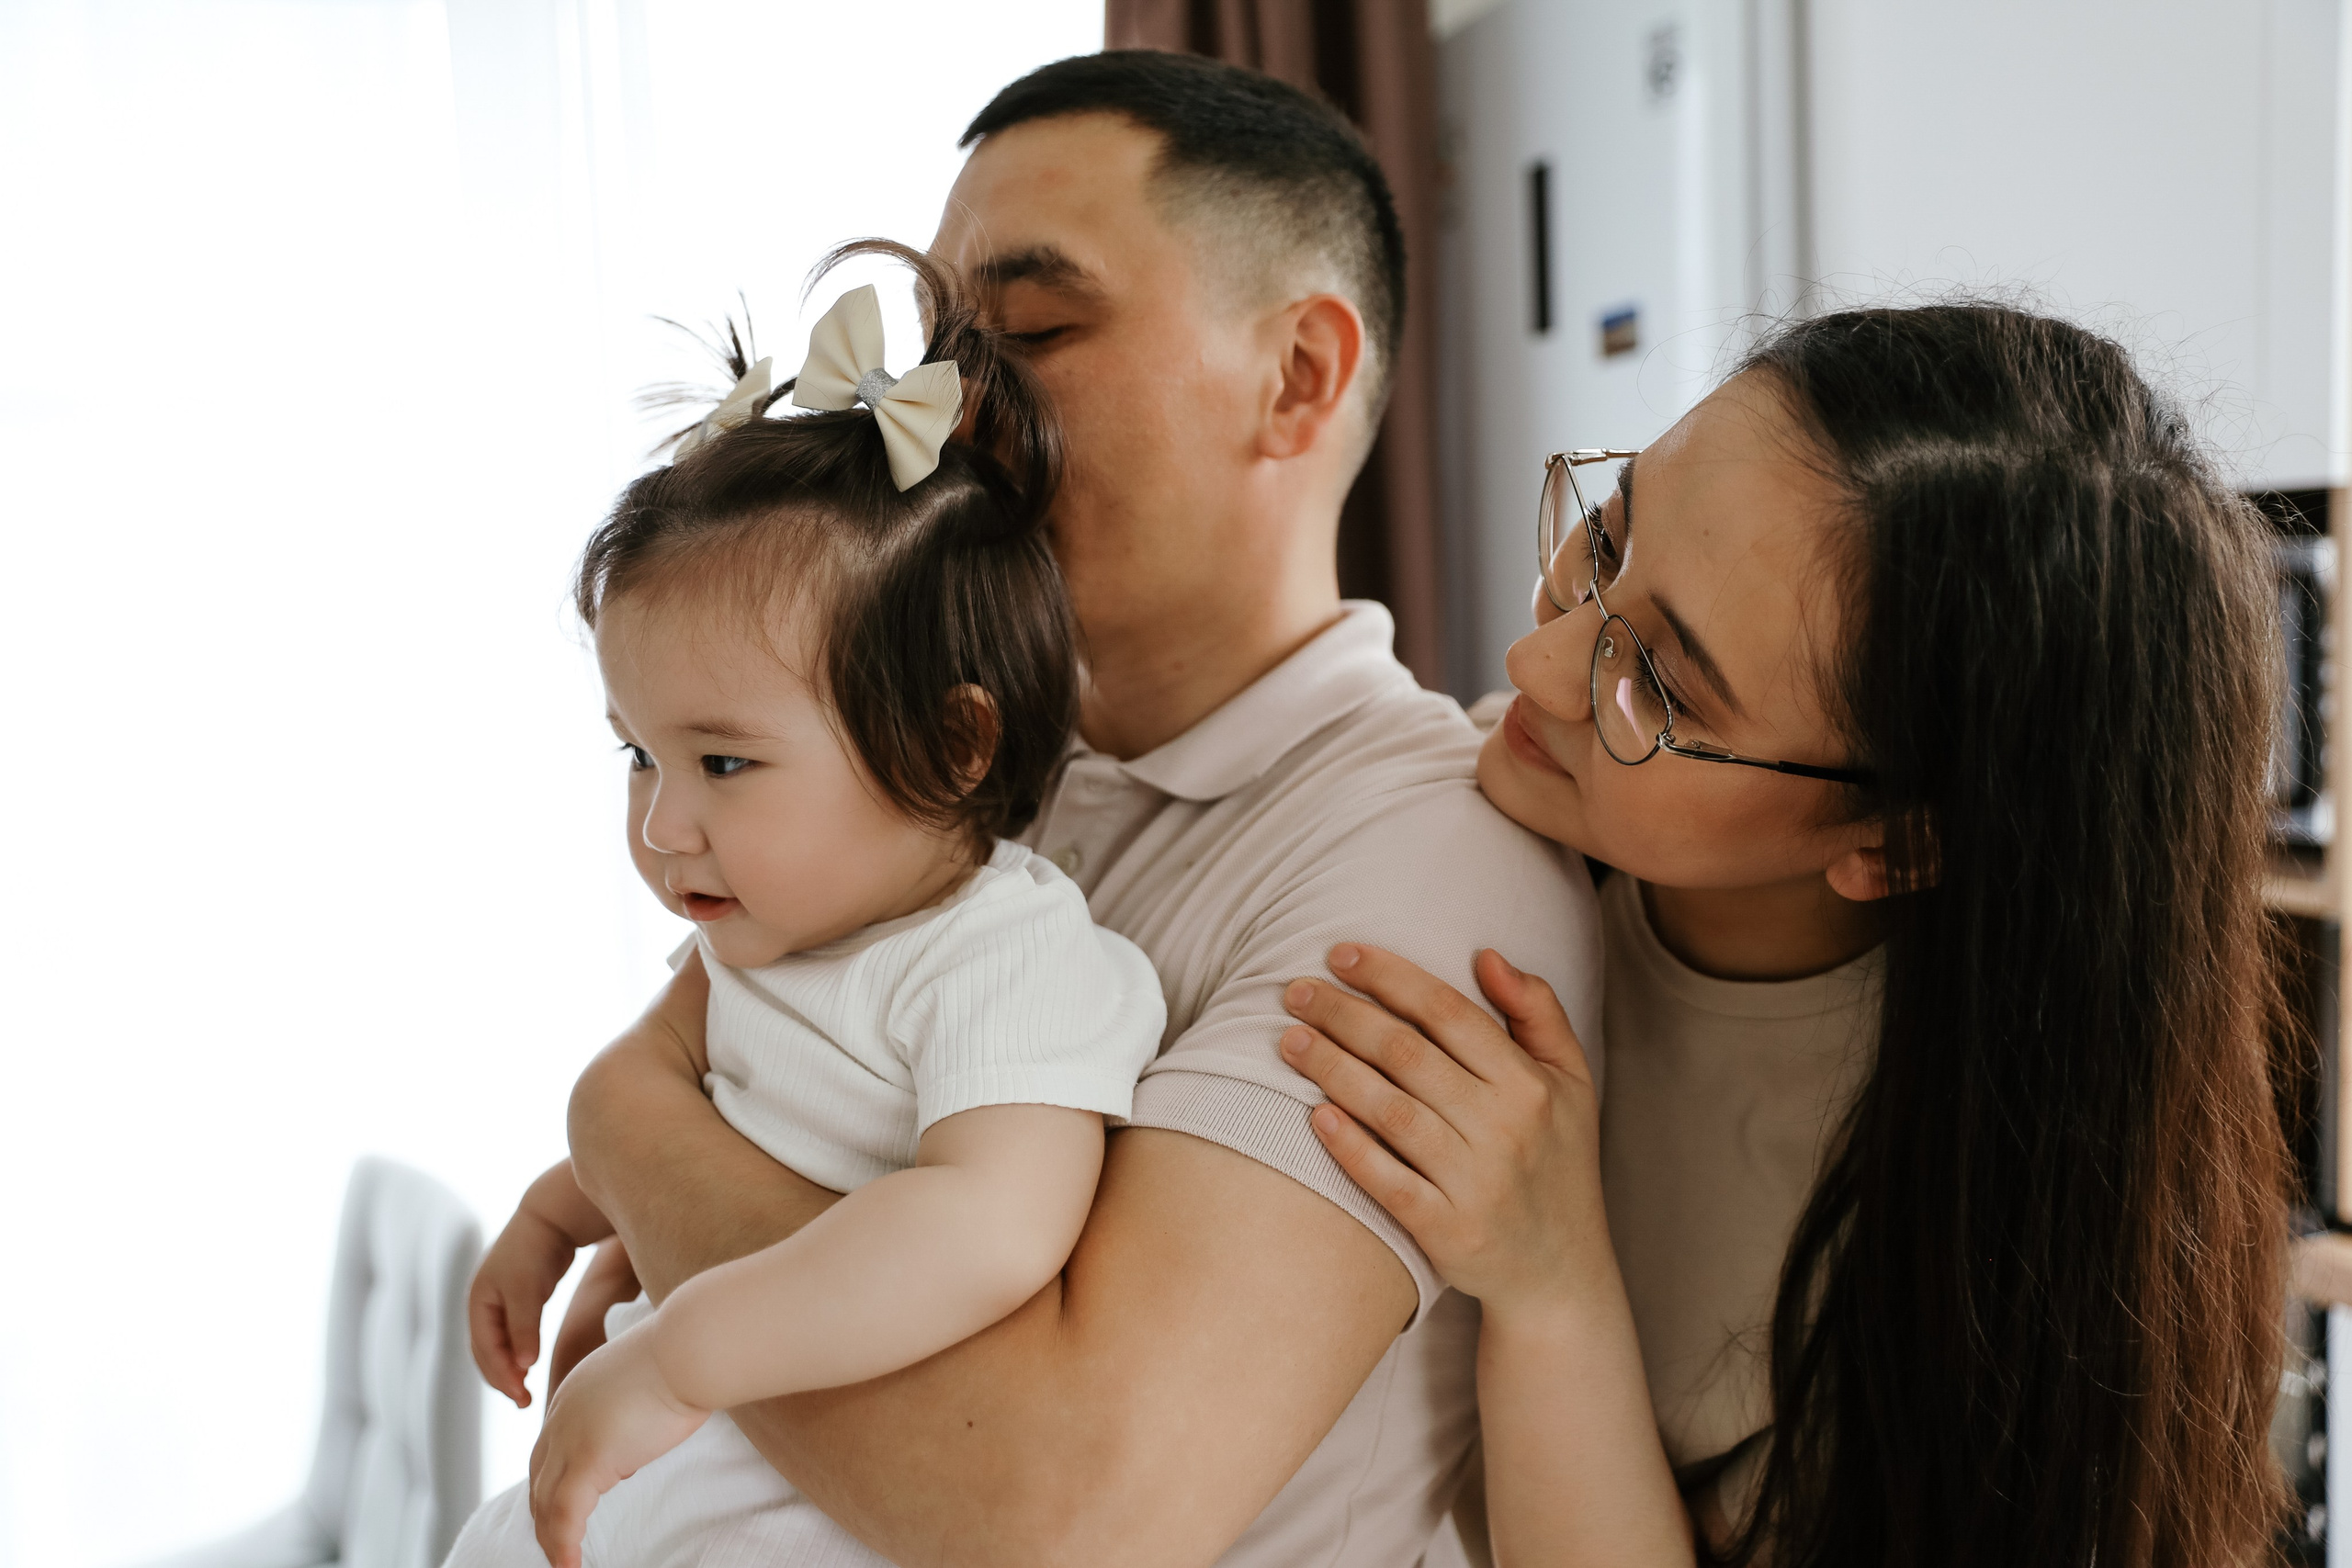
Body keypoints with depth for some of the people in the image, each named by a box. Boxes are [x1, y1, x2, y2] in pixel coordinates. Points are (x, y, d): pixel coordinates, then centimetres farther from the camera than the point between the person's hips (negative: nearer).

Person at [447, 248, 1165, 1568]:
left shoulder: (1012, 969, -24)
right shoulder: (783, 939, 7)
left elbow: (987, 1233, -40)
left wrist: (677, 1358, -39)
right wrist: (557, 1213, 20)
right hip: (686, 1456, 9)